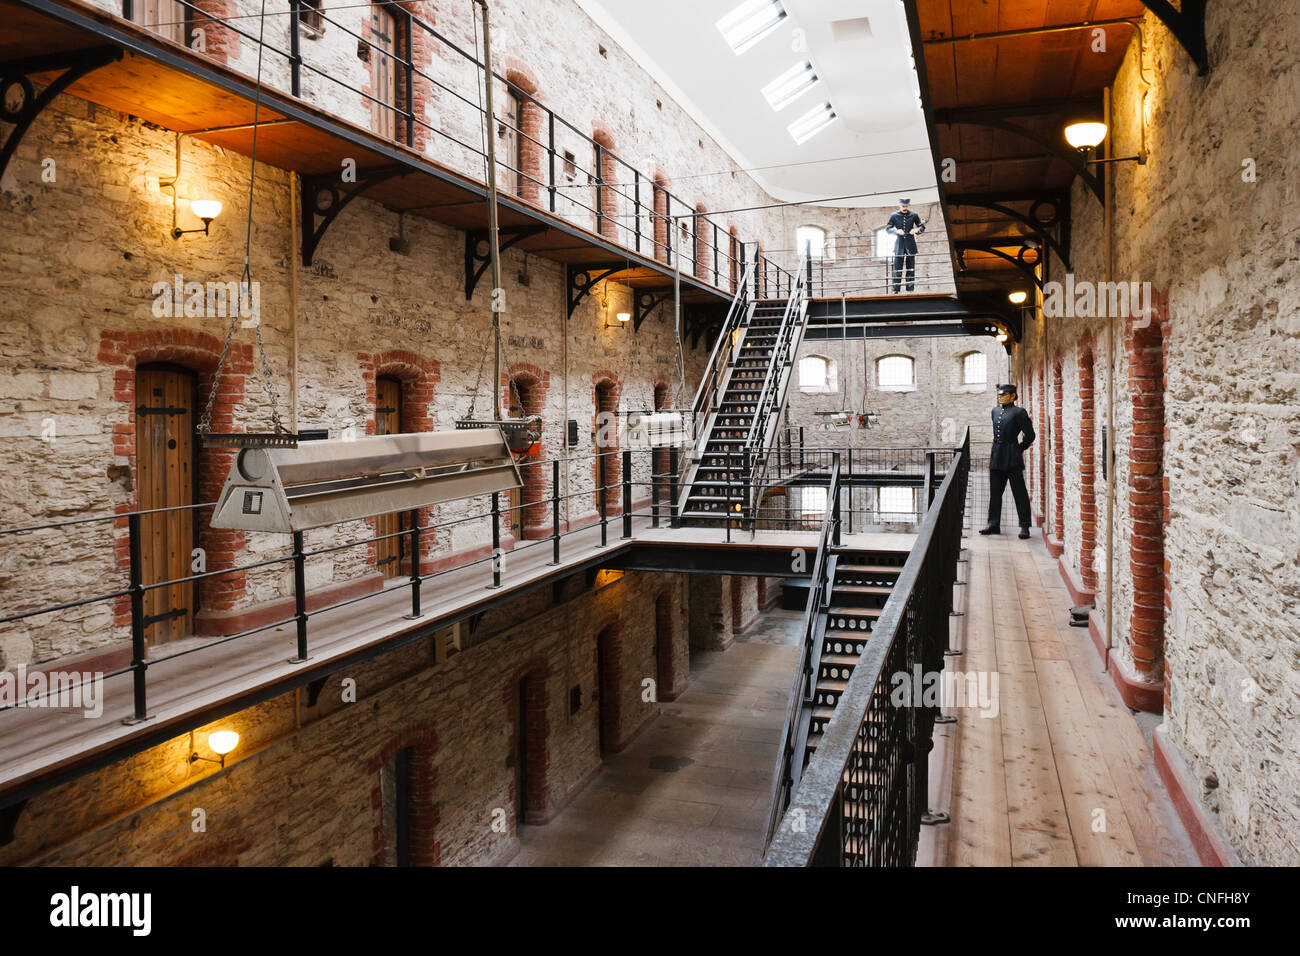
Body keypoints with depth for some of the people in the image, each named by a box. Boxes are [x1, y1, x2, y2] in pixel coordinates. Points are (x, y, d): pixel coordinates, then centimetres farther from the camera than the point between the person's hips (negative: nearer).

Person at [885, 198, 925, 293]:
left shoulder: (913, 215, 5)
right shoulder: (894, 216, 3)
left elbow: (922, 227, 11)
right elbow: (887, 229, 4)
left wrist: (916, 230, -11)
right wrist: (896, 231, -15)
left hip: (910, 246, 1)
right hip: (899, 246, -1)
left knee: (911, 269, 4)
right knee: (897, 269, -5)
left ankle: (910, 290, 8)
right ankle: (896, 290, -1)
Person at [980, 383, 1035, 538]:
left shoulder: (1019, 412, -5)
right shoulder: (995, 411, 15)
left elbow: (1030, 435, -4)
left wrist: (1019, 449, 4)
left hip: (1012, 458, -6)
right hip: (996, 457, 7)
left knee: (1019, 493, -2)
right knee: (995, 492, 8)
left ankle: (1024, 527, 2)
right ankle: (994, 525, 14)